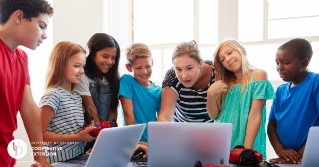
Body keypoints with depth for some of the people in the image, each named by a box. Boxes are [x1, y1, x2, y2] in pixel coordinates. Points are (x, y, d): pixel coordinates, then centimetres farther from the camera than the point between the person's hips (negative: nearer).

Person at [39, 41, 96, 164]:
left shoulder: (77, 97, 16)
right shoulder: (53, 95, -10)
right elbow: (40, 134, -15)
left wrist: (92, 131, 4)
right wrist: (77, 137, -18)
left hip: (79, 158, 8)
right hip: (59, 161, -8)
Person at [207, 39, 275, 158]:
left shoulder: (258, 75, -1)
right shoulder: (226, 83, 12)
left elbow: (255, 115, -9)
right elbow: (214, 115, 12)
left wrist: (246, 150, -15)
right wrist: (210, 94, -6)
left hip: (245, 142, -3)